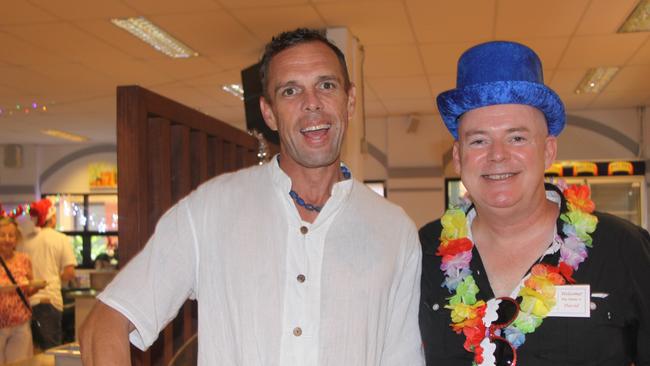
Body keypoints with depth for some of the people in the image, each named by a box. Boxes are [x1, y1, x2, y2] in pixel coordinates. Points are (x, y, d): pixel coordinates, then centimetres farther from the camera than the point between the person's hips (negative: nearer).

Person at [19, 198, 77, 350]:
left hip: (27, 300, 3)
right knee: (51, 349, 4)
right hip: (50, 299, -3)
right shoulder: (61, 239, -2)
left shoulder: (26, 241, 5)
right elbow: (70, 273, -6)